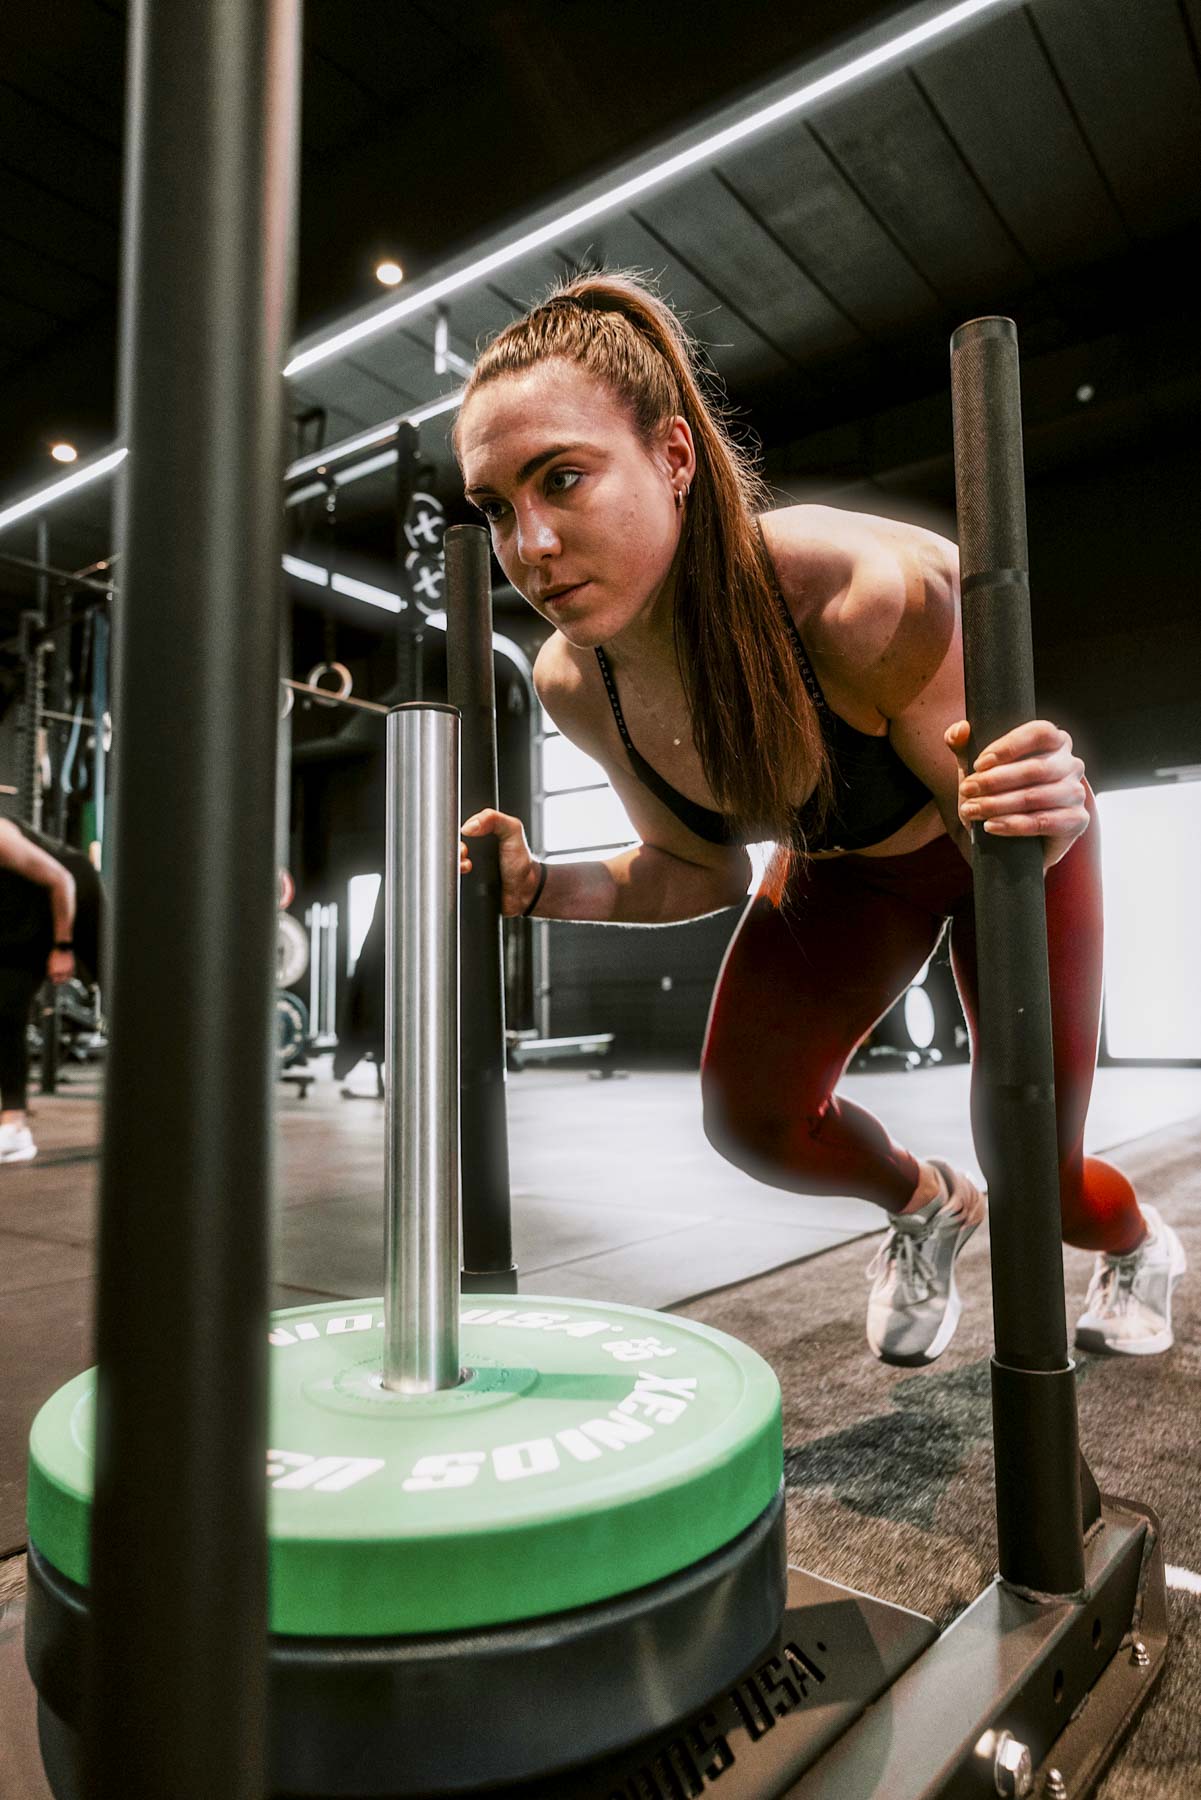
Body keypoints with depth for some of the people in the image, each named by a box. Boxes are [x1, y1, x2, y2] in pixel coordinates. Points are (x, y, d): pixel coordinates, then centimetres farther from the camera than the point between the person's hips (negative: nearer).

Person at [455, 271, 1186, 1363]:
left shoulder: (868, 591, -42)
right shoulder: (572, 681, -26)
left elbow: (988, 831, -26)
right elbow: (700, 870, -10)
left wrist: (1045, 811, -49)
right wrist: (541, 888, -24)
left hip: (1008, 857, -3)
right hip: (841, 864, 4)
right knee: (751, 1120, -13)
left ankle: (1141, 1245, 42)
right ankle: (926, 1204, 24)